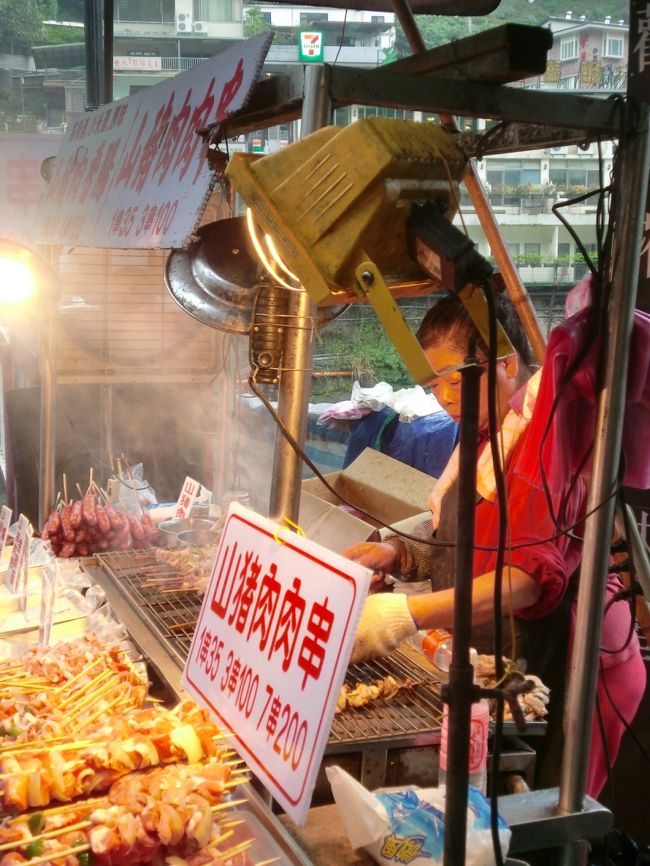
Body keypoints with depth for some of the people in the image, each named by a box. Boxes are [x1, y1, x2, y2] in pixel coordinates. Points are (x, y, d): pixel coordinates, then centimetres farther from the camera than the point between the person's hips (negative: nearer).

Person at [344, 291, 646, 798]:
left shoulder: (550, 436, -18)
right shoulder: (488, 432, 13)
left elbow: (529, 577, -28)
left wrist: (409, 615, -35)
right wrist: (398, 555, 2)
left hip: (559, 672, -8)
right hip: (494, 663, 8)